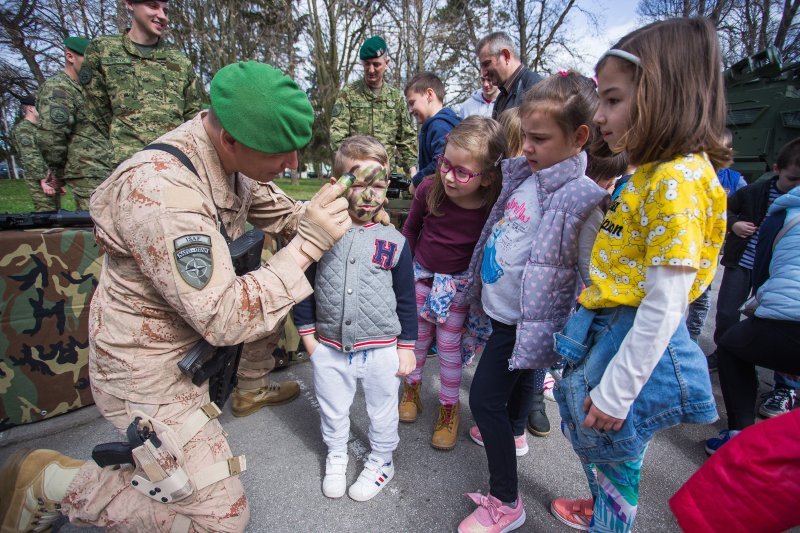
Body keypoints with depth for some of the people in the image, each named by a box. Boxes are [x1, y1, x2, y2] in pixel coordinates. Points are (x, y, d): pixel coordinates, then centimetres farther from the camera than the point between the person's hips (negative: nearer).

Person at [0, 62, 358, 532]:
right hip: (147, 371, -8)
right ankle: (49, 483, 13)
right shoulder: (161, 192, -33)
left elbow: (278, 211, 11)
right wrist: (307, 244, -34)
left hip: (190, 349, 9)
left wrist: (320, 217, -4)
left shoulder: (231, 158, -7)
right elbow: (224, 319, -34)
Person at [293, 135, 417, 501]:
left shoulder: (393, 241, -9)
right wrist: (307, 333, 4)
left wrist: (406, 347, 1)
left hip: (381, 350, -1)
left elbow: (406, 298, -1)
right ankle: (336, 457, 51)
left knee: (382, 412, 19)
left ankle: (381, 461, 47)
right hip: (329, 348, 1)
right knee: (332, 411, 22)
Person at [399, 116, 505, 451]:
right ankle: (412, 385, 43)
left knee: (449, 344, 9)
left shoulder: (493, 207, -24)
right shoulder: (429, 190, -21)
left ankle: (449, 406, 30)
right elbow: (411, 228, -1)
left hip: (459, 283, -1)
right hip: (422, 274, 2)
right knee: (419, 335, 18)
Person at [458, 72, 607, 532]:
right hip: (503, 308, 8)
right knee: (522, 377, 29)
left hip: (523, 320, -8)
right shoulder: (523, 175, 0)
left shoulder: (582, 200, -23)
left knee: (485, 398, -2)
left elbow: (590, 280, -20)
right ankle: (514, 433, 56)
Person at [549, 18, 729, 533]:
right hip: (606, 331, 10)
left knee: (615, 462, 14)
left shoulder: (678, 179, -22)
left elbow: (664, 306, -24)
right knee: (586, 433, 30)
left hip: (636, 346, -10)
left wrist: (617, 390, -18)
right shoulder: (650, 172, 7)